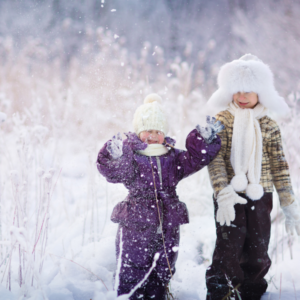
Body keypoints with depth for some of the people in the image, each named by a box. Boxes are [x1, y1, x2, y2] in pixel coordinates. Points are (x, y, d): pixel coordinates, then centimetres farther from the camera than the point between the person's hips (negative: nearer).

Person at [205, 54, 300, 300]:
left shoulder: (269, 126, 6)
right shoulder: (222, 120, 0)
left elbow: (279, 166, 8)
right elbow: (215, 159, -9)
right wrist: (223, 194, -22)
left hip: (260, 197, 2)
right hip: (231, 196, -2)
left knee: (258, 253, 4)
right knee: (228, 248, -10)